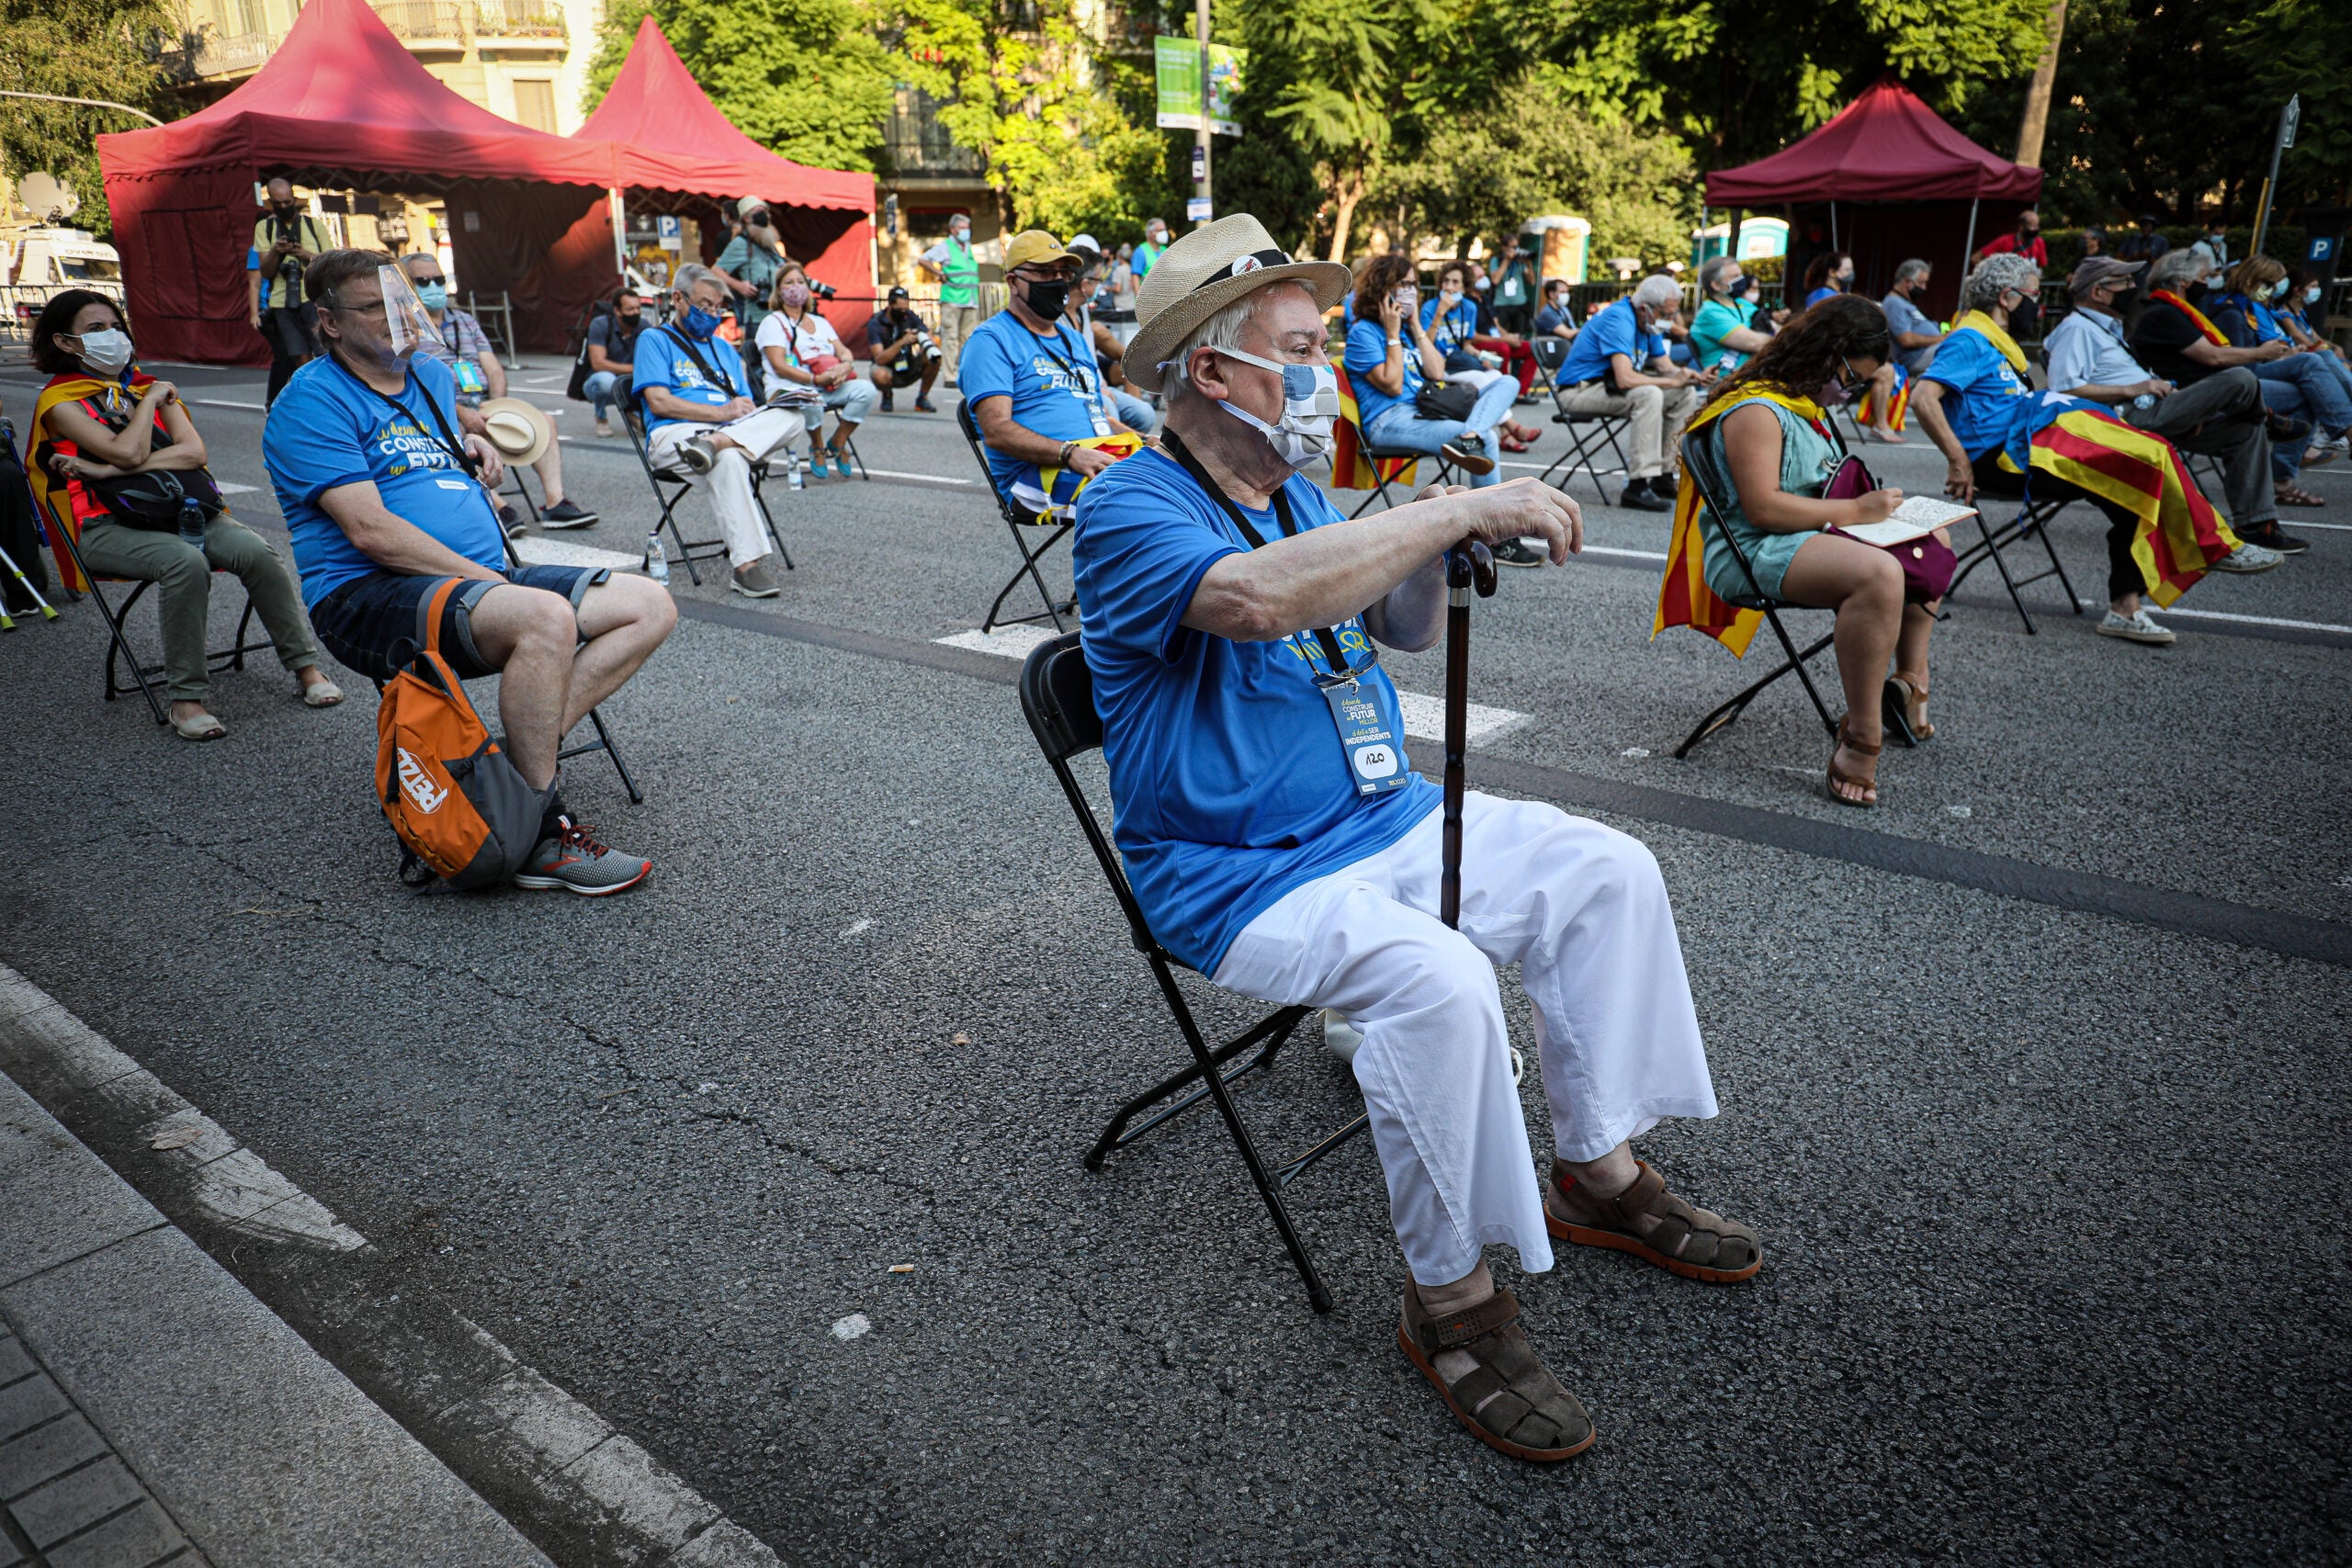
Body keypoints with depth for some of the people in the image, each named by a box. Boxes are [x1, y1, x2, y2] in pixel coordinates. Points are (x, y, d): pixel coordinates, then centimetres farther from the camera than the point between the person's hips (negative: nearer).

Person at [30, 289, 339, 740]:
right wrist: (151, 399, 2)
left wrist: (105, 470, -7)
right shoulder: (59, 402, 4)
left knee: (255, 550, -25)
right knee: (185, 561, -35)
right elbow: (130, 452, -13)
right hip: (108, 528, -4)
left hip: (181, 511, 4)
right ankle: (185, 698, -29)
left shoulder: (148, 386, 19)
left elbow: (195, 453, 3)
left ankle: (306, 666, -19)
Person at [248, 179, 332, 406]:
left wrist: (305, 255, -15)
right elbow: (265, 272, 5)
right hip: (282, 302, 1)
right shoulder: (264, 228, 11)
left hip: (314, 299, -1)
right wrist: (275, 251, -14)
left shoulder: (314, 225, 8)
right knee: (301, 357, -3)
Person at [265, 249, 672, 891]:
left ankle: (530, 748, -17)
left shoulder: (431, 374, 20)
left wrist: (470, 446, 18)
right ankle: (542, 838, -28)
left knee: (650, 607, -7)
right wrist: (488, 579, -17)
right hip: (369, 598, -8)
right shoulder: (311, 402, -6)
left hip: (484, 580, 8)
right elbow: (370, 531, -16)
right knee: (544, 616, -38)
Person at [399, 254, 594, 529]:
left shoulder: (465, 320, 21)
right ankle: (497, 508, -43)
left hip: (486, 406, 6)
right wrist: (460, 412, -24)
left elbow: (493, 369, 12)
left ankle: (555, 502, -23)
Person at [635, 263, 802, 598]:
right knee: (729, 459, -41)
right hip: (675, 433, -5)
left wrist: (744, 407, -5)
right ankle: (746, 564, -50)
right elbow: (658, 402, -4)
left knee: (793, 414, -23)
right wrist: (720, 412, -13)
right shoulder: (655, 340, 12)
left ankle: (715, 443, -43)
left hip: (734, 428, 5)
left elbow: (748, 405, 22)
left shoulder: (724, 348, 30)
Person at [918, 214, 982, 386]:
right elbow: (922, 260, -6)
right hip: (951, 299, -6)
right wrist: (940, 275, -6)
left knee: (968, 339, 5)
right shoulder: (945, 247, 0)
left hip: (971, 301, 6)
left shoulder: (969, 248, 20)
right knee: (951, 338, -7)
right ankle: (951, 377, -8)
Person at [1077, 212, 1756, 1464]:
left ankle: (1600, 1174, 12)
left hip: (1388, 820, 9)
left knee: (1608, 873, 0)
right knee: (1436, 977, -33)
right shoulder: (1129, 511, -16)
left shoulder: (1292, 489, 11)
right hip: (1242, 876, -8)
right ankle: (1450, 1299, -12)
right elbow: (1257, 596, -38)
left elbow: (1400, 634, 19)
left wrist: (1429, 554, -3)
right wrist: (1459, 510, -32)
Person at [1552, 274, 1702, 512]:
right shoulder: (1619, 319, -21)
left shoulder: (1647, 322, 8)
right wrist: (1673, 382, -22)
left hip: (1608, 386, 10)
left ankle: (1664, 477, 0)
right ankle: (1637, 487, -34)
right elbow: (1625, 379, -32)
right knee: (1649, 395, -33)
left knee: (1686, 394, 2)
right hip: (1581, 391, -10)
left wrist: (1684, 374, -11)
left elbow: (1665, 367, 13)